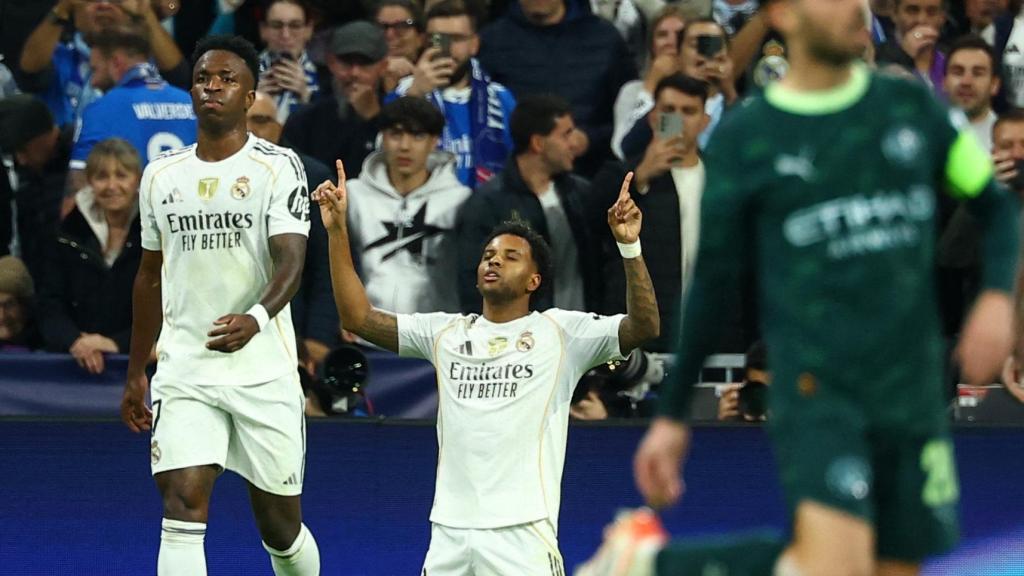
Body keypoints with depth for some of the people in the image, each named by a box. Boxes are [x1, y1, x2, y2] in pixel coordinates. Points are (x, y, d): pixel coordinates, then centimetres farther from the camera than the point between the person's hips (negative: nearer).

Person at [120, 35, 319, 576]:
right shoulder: (161, 175, 11)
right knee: (183, 505, -15)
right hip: (185, 370, 3)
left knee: (280, 525, 7)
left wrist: (256, 318, -36)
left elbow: (290, 260, -16)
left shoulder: (277, 166, -4)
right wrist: (136, 373, 19)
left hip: (263, 370, -3)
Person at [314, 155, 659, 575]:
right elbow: (357, 316, 12)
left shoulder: (561, 332, 2)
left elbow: (644, 327, -10)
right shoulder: (446, 332, 14)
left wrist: (629, 246, -22)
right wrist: (338, 231, 4)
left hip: (522, 535, -4)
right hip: (449, 535, 4)